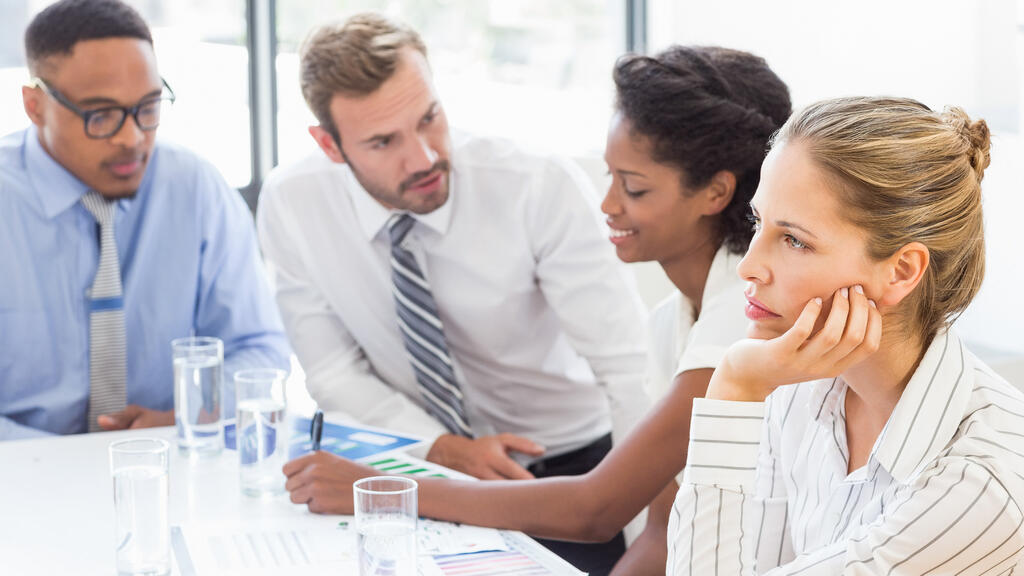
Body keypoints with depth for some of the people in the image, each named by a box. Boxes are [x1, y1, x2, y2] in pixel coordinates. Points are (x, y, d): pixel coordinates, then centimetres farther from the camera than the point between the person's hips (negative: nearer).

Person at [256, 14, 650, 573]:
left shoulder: (543, 188, -20)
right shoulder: (290, 206, -12)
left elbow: (628, 366, -22)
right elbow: (336, 375, -3)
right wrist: (443, 448, -19)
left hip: (567, 463, -1)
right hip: (421, 468, 2)